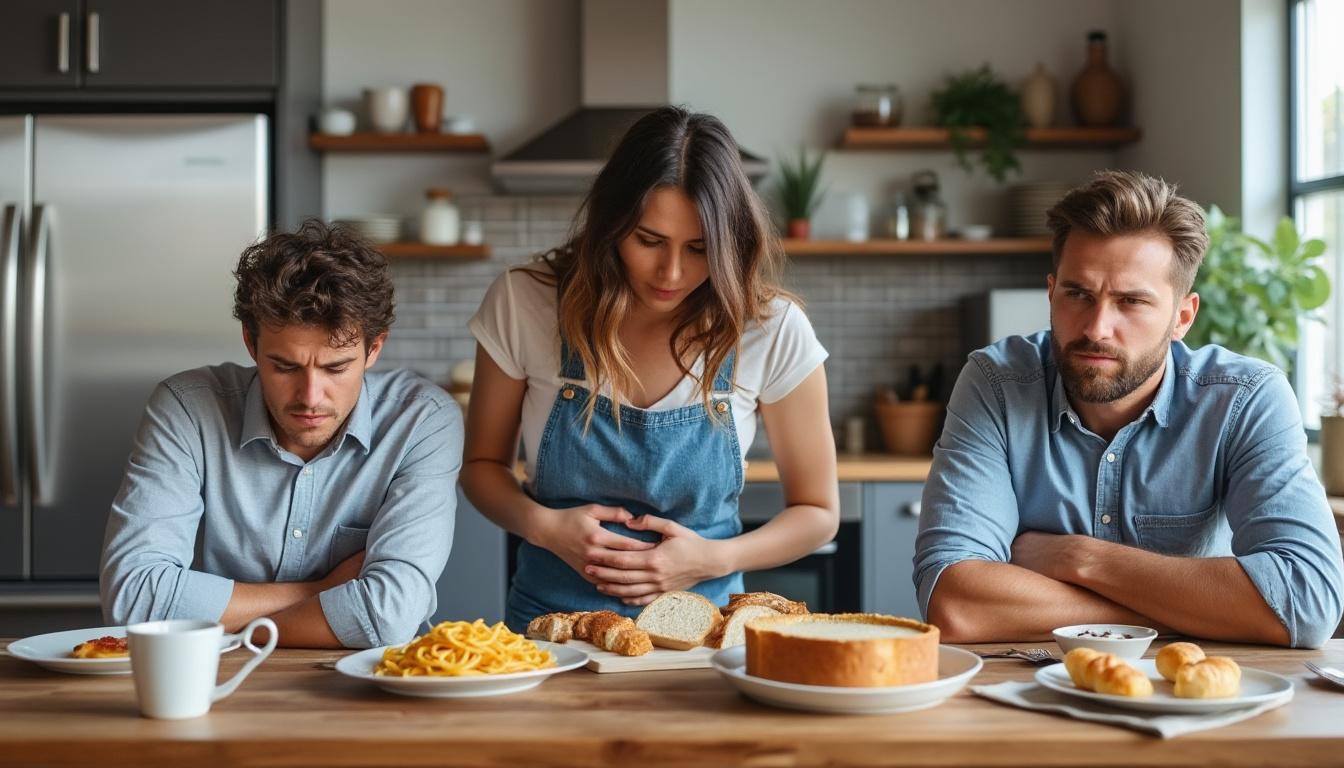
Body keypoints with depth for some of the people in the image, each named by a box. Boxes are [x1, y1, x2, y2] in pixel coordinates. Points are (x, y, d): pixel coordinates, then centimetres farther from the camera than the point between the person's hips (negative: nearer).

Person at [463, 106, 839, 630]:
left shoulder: (773, 331, -8)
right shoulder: (521, 303, -7)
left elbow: (817, 513, 3)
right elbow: (482, 464, 7)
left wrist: (712, 559, -14)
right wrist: (542, 526, -13)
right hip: (552, 618, 0)